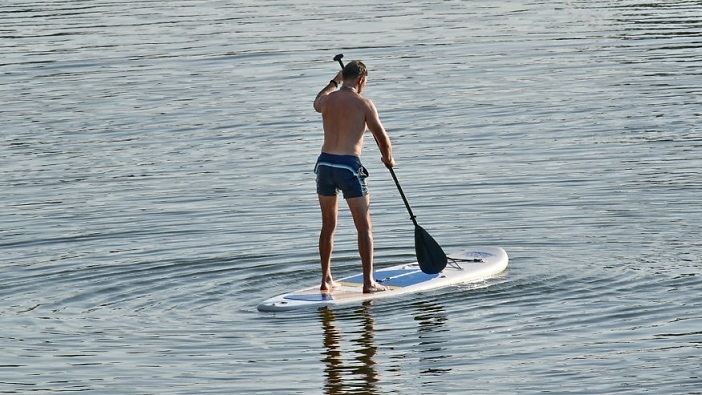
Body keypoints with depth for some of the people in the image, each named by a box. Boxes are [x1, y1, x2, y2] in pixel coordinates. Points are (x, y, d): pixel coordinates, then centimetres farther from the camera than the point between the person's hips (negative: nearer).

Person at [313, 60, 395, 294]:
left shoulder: (328, 100, 9)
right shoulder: (363, 104, -4)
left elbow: (317, 103, 37)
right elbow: (382, 138, -1)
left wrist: (334, 82, 48)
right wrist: (388, 158, 19)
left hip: (325, 163, 5)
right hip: (349, 166, -5)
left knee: (328, 226, 17)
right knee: (364, 228, 4)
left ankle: (326, 280, 19)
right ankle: (368, 282, 3)